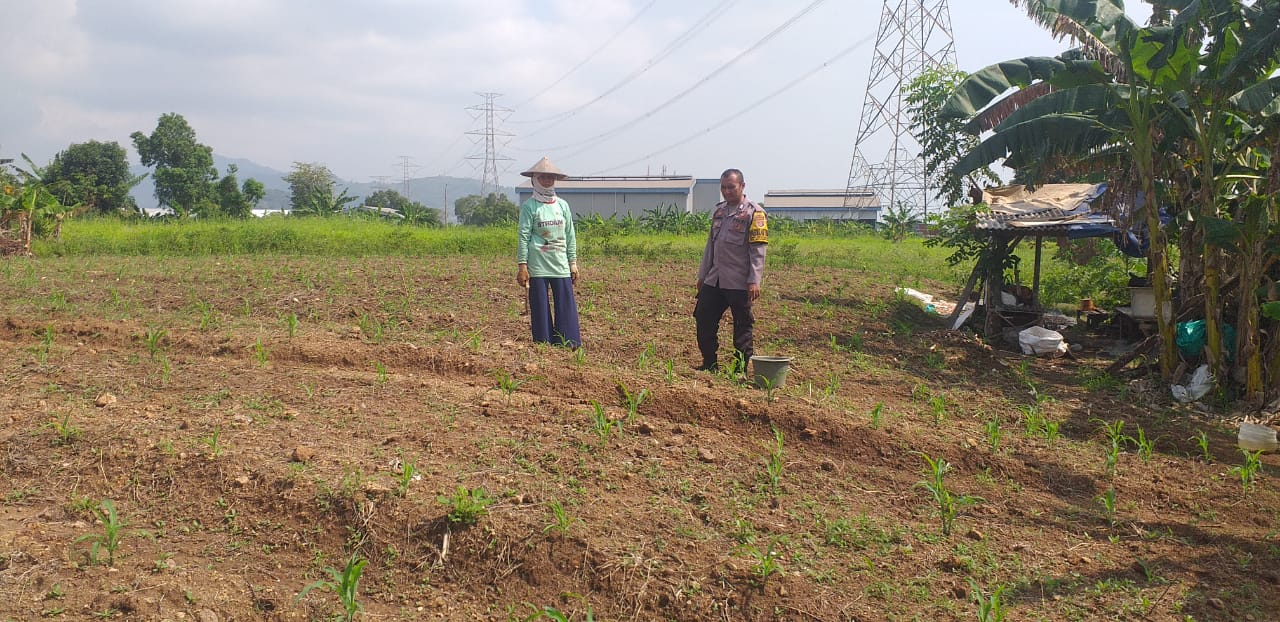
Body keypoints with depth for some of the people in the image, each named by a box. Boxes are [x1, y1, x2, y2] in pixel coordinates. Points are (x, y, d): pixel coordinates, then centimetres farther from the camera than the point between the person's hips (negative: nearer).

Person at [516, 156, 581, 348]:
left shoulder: (562, 205, 10)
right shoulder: (529, 206, -1)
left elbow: (570, 236, 13)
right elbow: (524, 236, -4)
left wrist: (573, 263, 10)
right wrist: (522, 266, -10)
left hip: (560, 264, 3)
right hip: (537, 264, -3)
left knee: (566, 303, 0)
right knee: (539, 305, 1)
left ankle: (569, 343, 5)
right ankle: (543, 344, 8)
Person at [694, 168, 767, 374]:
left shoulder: (754, 213, -7)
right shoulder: (719, 211, 15)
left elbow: (758, 251, -12)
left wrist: (754, 281, -19)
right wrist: (702, 274, 20)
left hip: (739, 282, -7)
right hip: (714, 280, 7)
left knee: (742, 327, 3)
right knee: (704, 320, 7)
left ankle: (740, 370, 12)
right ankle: (710, 365, 21)